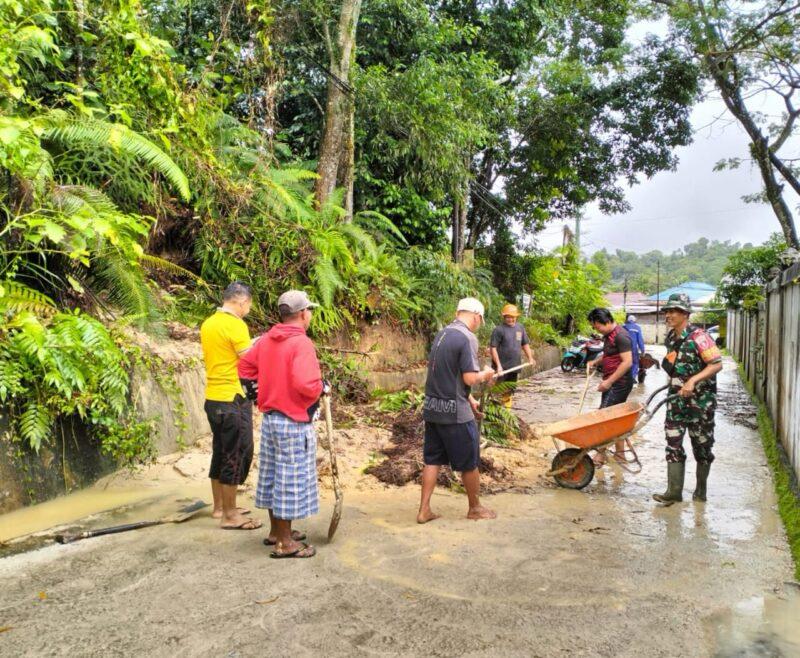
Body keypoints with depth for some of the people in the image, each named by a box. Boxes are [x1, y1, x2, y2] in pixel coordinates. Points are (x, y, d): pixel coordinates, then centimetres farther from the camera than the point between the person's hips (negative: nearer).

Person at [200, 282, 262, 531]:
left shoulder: (208, 324, 11)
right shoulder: (236, 325, -16)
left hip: (213, 398, 9)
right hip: (233, 399, -9)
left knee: (221, 452, 18)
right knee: (236, 456, 0)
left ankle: (219, 506, 29)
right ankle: (230, 515, 8)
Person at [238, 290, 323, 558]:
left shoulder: (266, 340, 6)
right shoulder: (301, 343, -20)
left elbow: (244, 368, 14)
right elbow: (306, 384, -31)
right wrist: (319, 390, -11)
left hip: (269, 417, 8)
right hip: (293, 422, -8)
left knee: (272, 475, 18)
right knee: (291, 478, 2)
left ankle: (276, 530, 33)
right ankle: (285, 543, 12)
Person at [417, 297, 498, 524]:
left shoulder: (442, 334, 10)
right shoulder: (468, 338, -16)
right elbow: (470, 378, -20)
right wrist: (485, 375, 1)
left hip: (432, 407, 8)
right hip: (455, 411, -7)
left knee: (432, 460, 14)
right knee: (469, 462, 11)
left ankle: (424, 510, 16)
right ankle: (475, 508, 27)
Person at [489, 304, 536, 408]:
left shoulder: (520, 327, 10)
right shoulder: (499, 329, -10)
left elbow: (525, 344, 20)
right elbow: (493, 348, -14)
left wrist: (530, 358, 10)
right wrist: (498, 365, -20)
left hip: (514, 367, 6)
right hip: (502, 367, -6)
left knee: (509, 392, 16)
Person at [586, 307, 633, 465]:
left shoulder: (620, 336, -18)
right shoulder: (608, 335, 12)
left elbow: (627, 362, -22)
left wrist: (609, 381, -22)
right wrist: (596, 362, 12)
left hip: (619, 383, -10)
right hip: (612, 383, 10)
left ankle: (600, 455, -2)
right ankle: (619, 454, 22)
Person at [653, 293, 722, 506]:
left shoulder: (698, 337, -16)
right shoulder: (670, 337, 7)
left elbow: (717, 364, -21)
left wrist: (693, 381, -30)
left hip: (700, 398, -6)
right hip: (677, 398, 6)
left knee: (701, 445, 9)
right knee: (673, 443, 1)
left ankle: (701, 488, 25)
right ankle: (674, 491, 3)